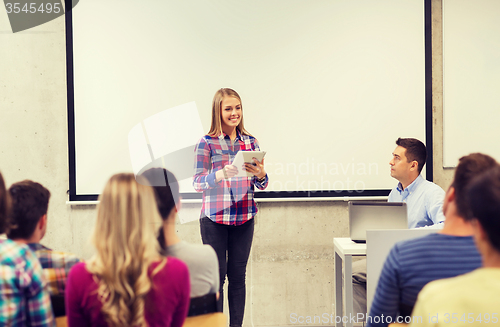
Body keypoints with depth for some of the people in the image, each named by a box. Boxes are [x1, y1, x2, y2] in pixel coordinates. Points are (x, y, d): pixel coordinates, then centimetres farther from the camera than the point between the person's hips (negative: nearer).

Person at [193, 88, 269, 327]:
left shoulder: (250, 142, 7)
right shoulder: (207, 143, -4)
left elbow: (261, 185, 9)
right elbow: (197, 182, -9)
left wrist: (261, 175, -15)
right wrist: (221, 174, -27)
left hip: (244, 219, 3)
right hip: (214, 219, -3)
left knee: (238, 276, 8)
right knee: (216, 276, 1)